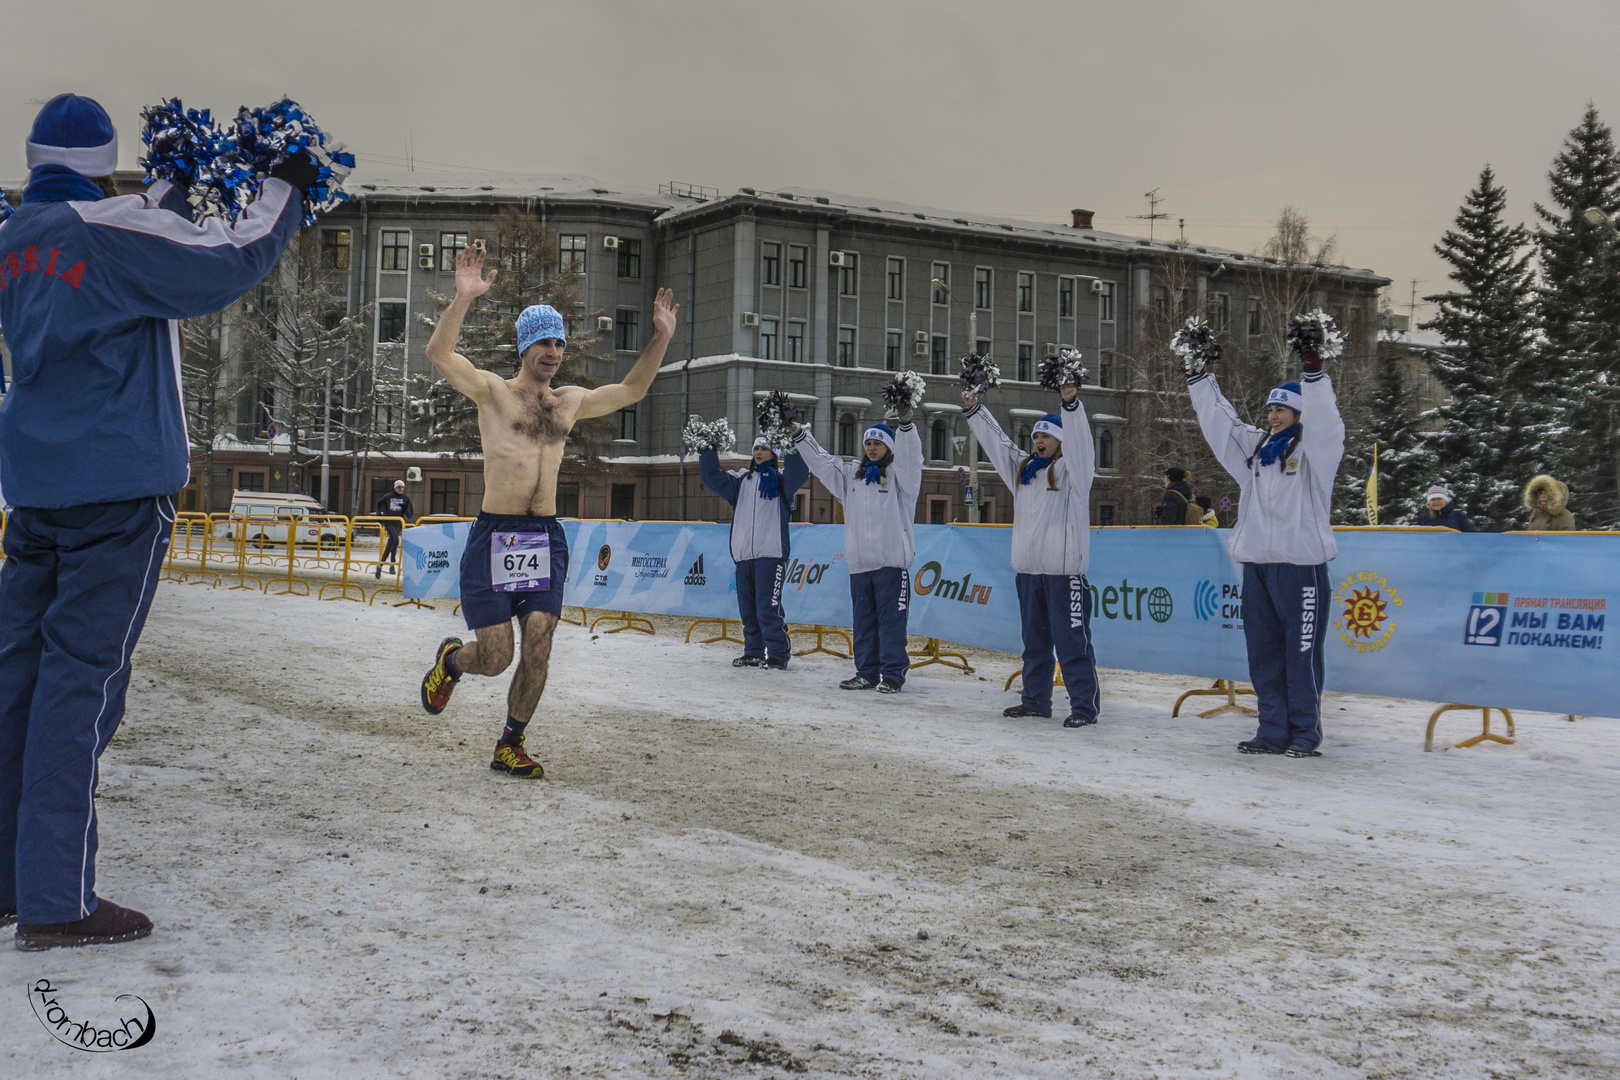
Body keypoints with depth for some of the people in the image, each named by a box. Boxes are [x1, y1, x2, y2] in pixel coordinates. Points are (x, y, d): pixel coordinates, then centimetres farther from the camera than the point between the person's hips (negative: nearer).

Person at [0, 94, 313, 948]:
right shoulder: (110, 230, -11)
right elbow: (232, 262, -10)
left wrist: (174, 185, 37)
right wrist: (284, 189, 5)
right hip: (117, 490, -8)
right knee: (81, 679, -7)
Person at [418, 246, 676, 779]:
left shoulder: (570, 401, 16)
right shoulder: (493, 390, 0)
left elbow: (632, 390, 25)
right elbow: (439, 354, -15)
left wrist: (660, 338, 15)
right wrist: (463, 299, -27)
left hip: (547, 538, 4)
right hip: (495, 535, -4)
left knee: (538, 649, -4)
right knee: (495, 657, -4)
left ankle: (509, 746, 13)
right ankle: (449, 659, 32)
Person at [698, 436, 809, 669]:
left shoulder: (782, 479, 6)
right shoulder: (741, 480, 19)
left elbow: (799, 475, -14)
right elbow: (712, 478, 16)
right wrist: (707, 450, 5)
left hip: (771, 553, -5)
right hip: (743, 554, 5)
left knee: (767, 606, -11)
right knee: (747, 607, 9)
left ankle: (777, 655, -6)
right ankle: (753, 652, 19)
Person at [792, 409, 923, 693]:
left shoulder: (898, 475, 1)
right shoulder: (851, 474, 17)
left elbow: (909, 455, -17)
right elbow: (820, 461, 20)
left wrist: (905, 425, -32)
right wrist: (799, 436, 12)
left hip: (891, 560, -5)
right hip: (859, 562, 6)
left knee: (890, 617, -5)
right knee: (863, 619, 10)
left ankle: (893, 673, -1)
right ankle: (866, 673, 17)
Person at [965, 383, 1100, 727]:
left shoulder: (1072, 470, -2)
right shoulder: (1022, 469, 17)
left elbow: (1079, 440, -18)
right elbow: (996, 441, 23)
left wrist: (1070, 403, -31)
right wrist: (974, 410, 22)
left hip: (1064, 570, -7)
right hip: (1027, 570, 7)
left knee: (1071, 640, -7)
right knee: (1034, 640, 15)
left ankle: (1085, 705, -3)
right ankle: (1035, 700, 24)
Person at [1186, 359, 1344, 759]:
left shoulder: (1314, 447, 1)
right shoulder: (1256, 447, 18)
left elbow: (1322, 417, -18)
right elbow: (1218, 419, 22)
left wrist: (1313, 368, -26)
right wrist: (1198, 375, 17)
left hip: (1300, 565, -7)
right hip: (1256, 564, 7)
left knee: (1301, 654, -3)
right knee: (1263, 654, 9)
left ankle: (1305, 735, 6)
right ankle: (1273, 732, 17)